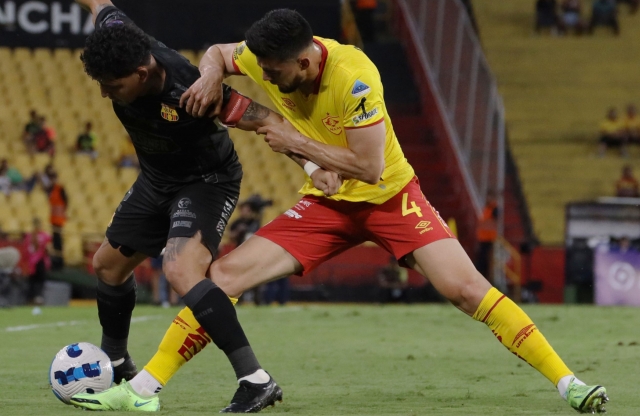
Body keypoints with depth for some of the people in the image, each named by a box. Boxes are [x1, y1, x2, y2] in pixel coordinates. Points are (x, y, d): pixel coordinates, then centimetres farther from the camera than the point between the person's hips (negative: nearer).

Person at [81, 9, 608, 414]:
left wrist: (295, 142, -23)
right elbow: (218, 52, 10)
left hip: (389, 196, -4)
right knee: (226, 273, -11)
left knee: (465, 287, -21)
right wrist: (211, 76, -14)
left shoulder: (353, 76, -30)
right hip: (325, 204, 5)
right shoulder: (267, 60, -13)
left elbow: (369, 166, -29)